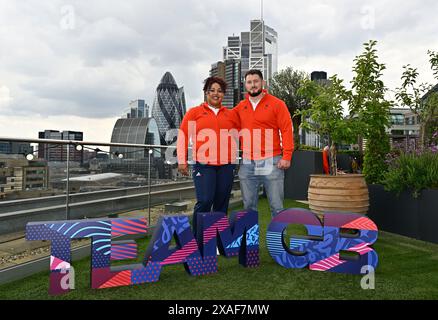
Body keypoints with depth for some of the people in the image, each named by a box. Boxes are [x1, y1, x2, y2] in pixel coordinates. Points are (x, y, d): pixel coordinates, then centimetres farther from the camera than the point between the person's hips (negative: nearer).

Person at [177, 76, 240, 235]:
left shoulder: (231, 114, 14)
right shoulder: (194, 112, 8)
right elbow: (183, 135, 4)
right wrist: (182, 161, -2)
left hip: (226, 165, 3)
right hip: (203, 164, -3)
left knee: (222, 204, 6)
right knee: (205, 201, -12)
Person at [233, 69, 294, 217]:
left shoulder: (277, 104, 0)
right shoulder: (240, 107, 12)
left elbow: (287, 130, -4)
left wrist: (287, 156, -11)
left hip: (271, 163, -3)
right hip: (247, 164, 4)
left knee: (276, 206, 1)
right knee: (249, 206, 10)